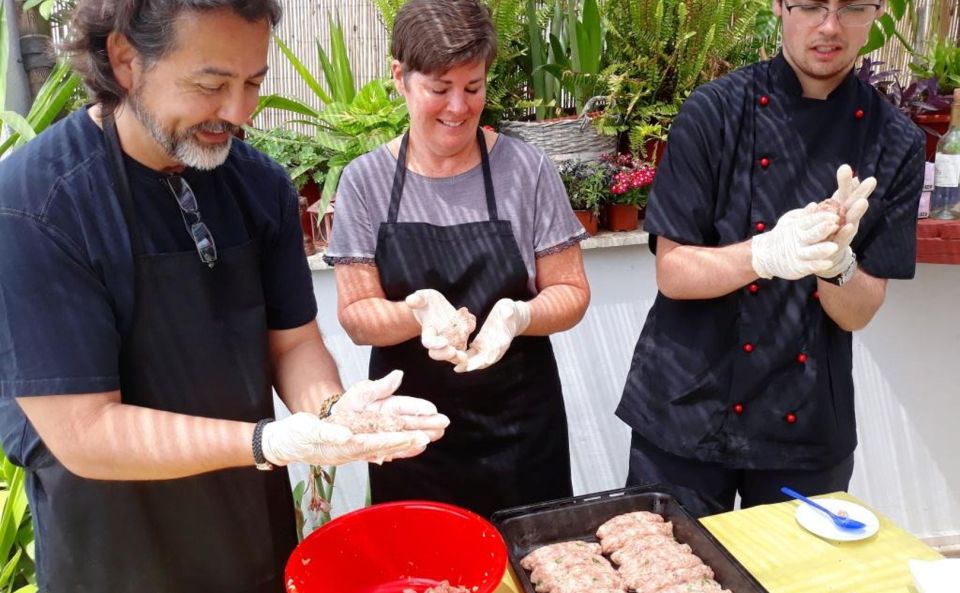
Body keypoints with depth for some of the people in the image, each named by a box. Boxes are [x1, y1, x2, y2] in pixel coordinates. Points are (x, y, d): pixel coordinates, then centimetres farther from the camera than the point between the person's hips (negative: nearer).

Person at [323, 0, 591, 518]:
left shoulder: (527, 169, -6)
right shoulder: (365, 181, -4)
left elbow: (571, 292, -1)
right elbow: (355, 316, -4)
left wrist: (519, 316, -22)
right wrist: (419, 312, -24)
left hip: (519, 424, 0)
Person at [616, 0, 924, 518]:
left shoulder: (897, 144, -3)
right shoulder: (715, 111, -9)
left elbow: (858, 313, -4)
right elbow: (672, 273, -11)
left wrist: (835, 261, -25)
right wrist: (766, 253, -28)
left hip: (809, 425, 3)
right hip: (689, 412, -2)